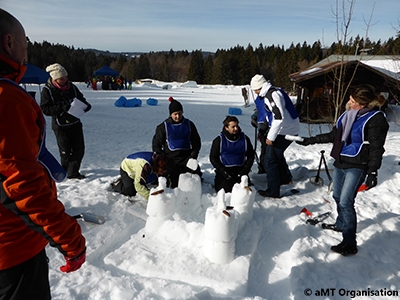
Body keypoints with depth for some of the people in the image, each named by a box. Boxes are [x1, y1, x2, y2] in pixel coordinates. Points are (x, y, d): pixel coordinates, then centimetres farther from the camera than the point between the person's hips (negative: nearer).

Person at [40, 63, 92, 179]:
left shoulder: (71, 86, 1)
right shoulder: (47, 90, -12)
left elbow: (81, 98, 15)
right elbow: (45, 109, -14)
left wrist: (86, 105, -7)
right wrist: (61, 108, -26)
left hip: (75, 123, 4)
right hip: (60, 126, -4)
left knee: (79, 149, 3)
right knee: (65, 152, 6)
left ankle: (73, 172, 15)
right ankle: (66, 172, 29)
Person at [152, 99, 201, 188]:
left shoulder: (189, 124, 6)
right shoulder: (164, 126, 0)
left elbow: (196, 142, 14)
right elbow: (156, 144, 6)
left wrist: (193, 155, -1)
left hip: (186, 157, 2)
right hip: (171, 159, -2)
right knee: (174, 185, -8)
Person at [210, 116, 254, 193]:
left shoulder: (244, 138, 3)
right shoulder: (219, 140, -4)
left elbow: (250, 156, 10)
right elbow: (213, 158, -1)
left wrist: (245, 171, -3)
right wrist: (223, 172, -11)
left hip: (240, 170, 2)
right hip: (224, 170, -1)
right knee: (225, 190, -17)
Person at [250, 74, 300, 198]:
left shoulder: (271, 95, -19)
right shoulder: (274, 92, 13)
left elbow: (279, 117, -28)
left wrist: (271, 137, -24)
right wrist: (264, 130, 21)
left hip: (284, 131, -11)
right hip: (291, 129, 11)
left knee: (270, 160, -4)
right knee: (277, 153, 30)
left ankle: (273, 191, 3)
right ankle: (285, 178, 46)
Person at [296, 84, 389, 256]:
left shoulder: (375, 119, -12)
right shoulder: (348, 114, 10)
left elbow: (376, 148, -13)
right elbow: (333, 136, 18)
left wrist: (373, 172, -17)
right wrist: (310, 140, 16)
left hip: (356, 166, -7)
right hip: (340, 163, 8)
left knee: (346, 202, -11)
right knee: (338, 197, 16)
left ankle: (349, 244, -2)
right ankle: (341, 224, 38)